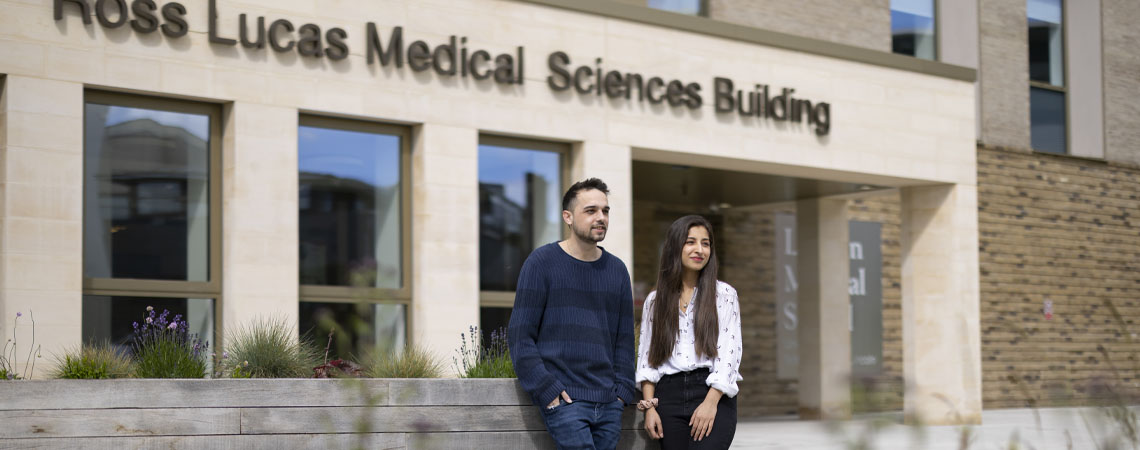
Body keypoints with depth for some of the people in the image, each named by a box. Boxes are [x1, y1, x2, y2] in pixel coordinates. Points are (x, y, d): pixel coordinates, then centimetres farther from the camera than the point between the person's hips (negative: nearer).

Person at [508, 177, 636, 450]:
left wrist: (622, 390, 4)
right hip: (564, 398, -5)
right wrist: (546, 391, -12)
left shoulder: (617, 270, 14)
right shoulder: (542, 262, 0)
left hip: (608, 405, 5)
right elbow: (520, 335, -4)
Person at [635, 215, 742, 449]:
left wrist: (710, 403, -11)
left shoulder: (724, 294, 5)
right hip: (669, 397, 3)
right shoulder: (655, 301, 12)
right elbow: (647, 356, 11)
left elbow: (730, 352, -2)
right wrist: (649, 406, 1)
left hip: (713, 395, -3)